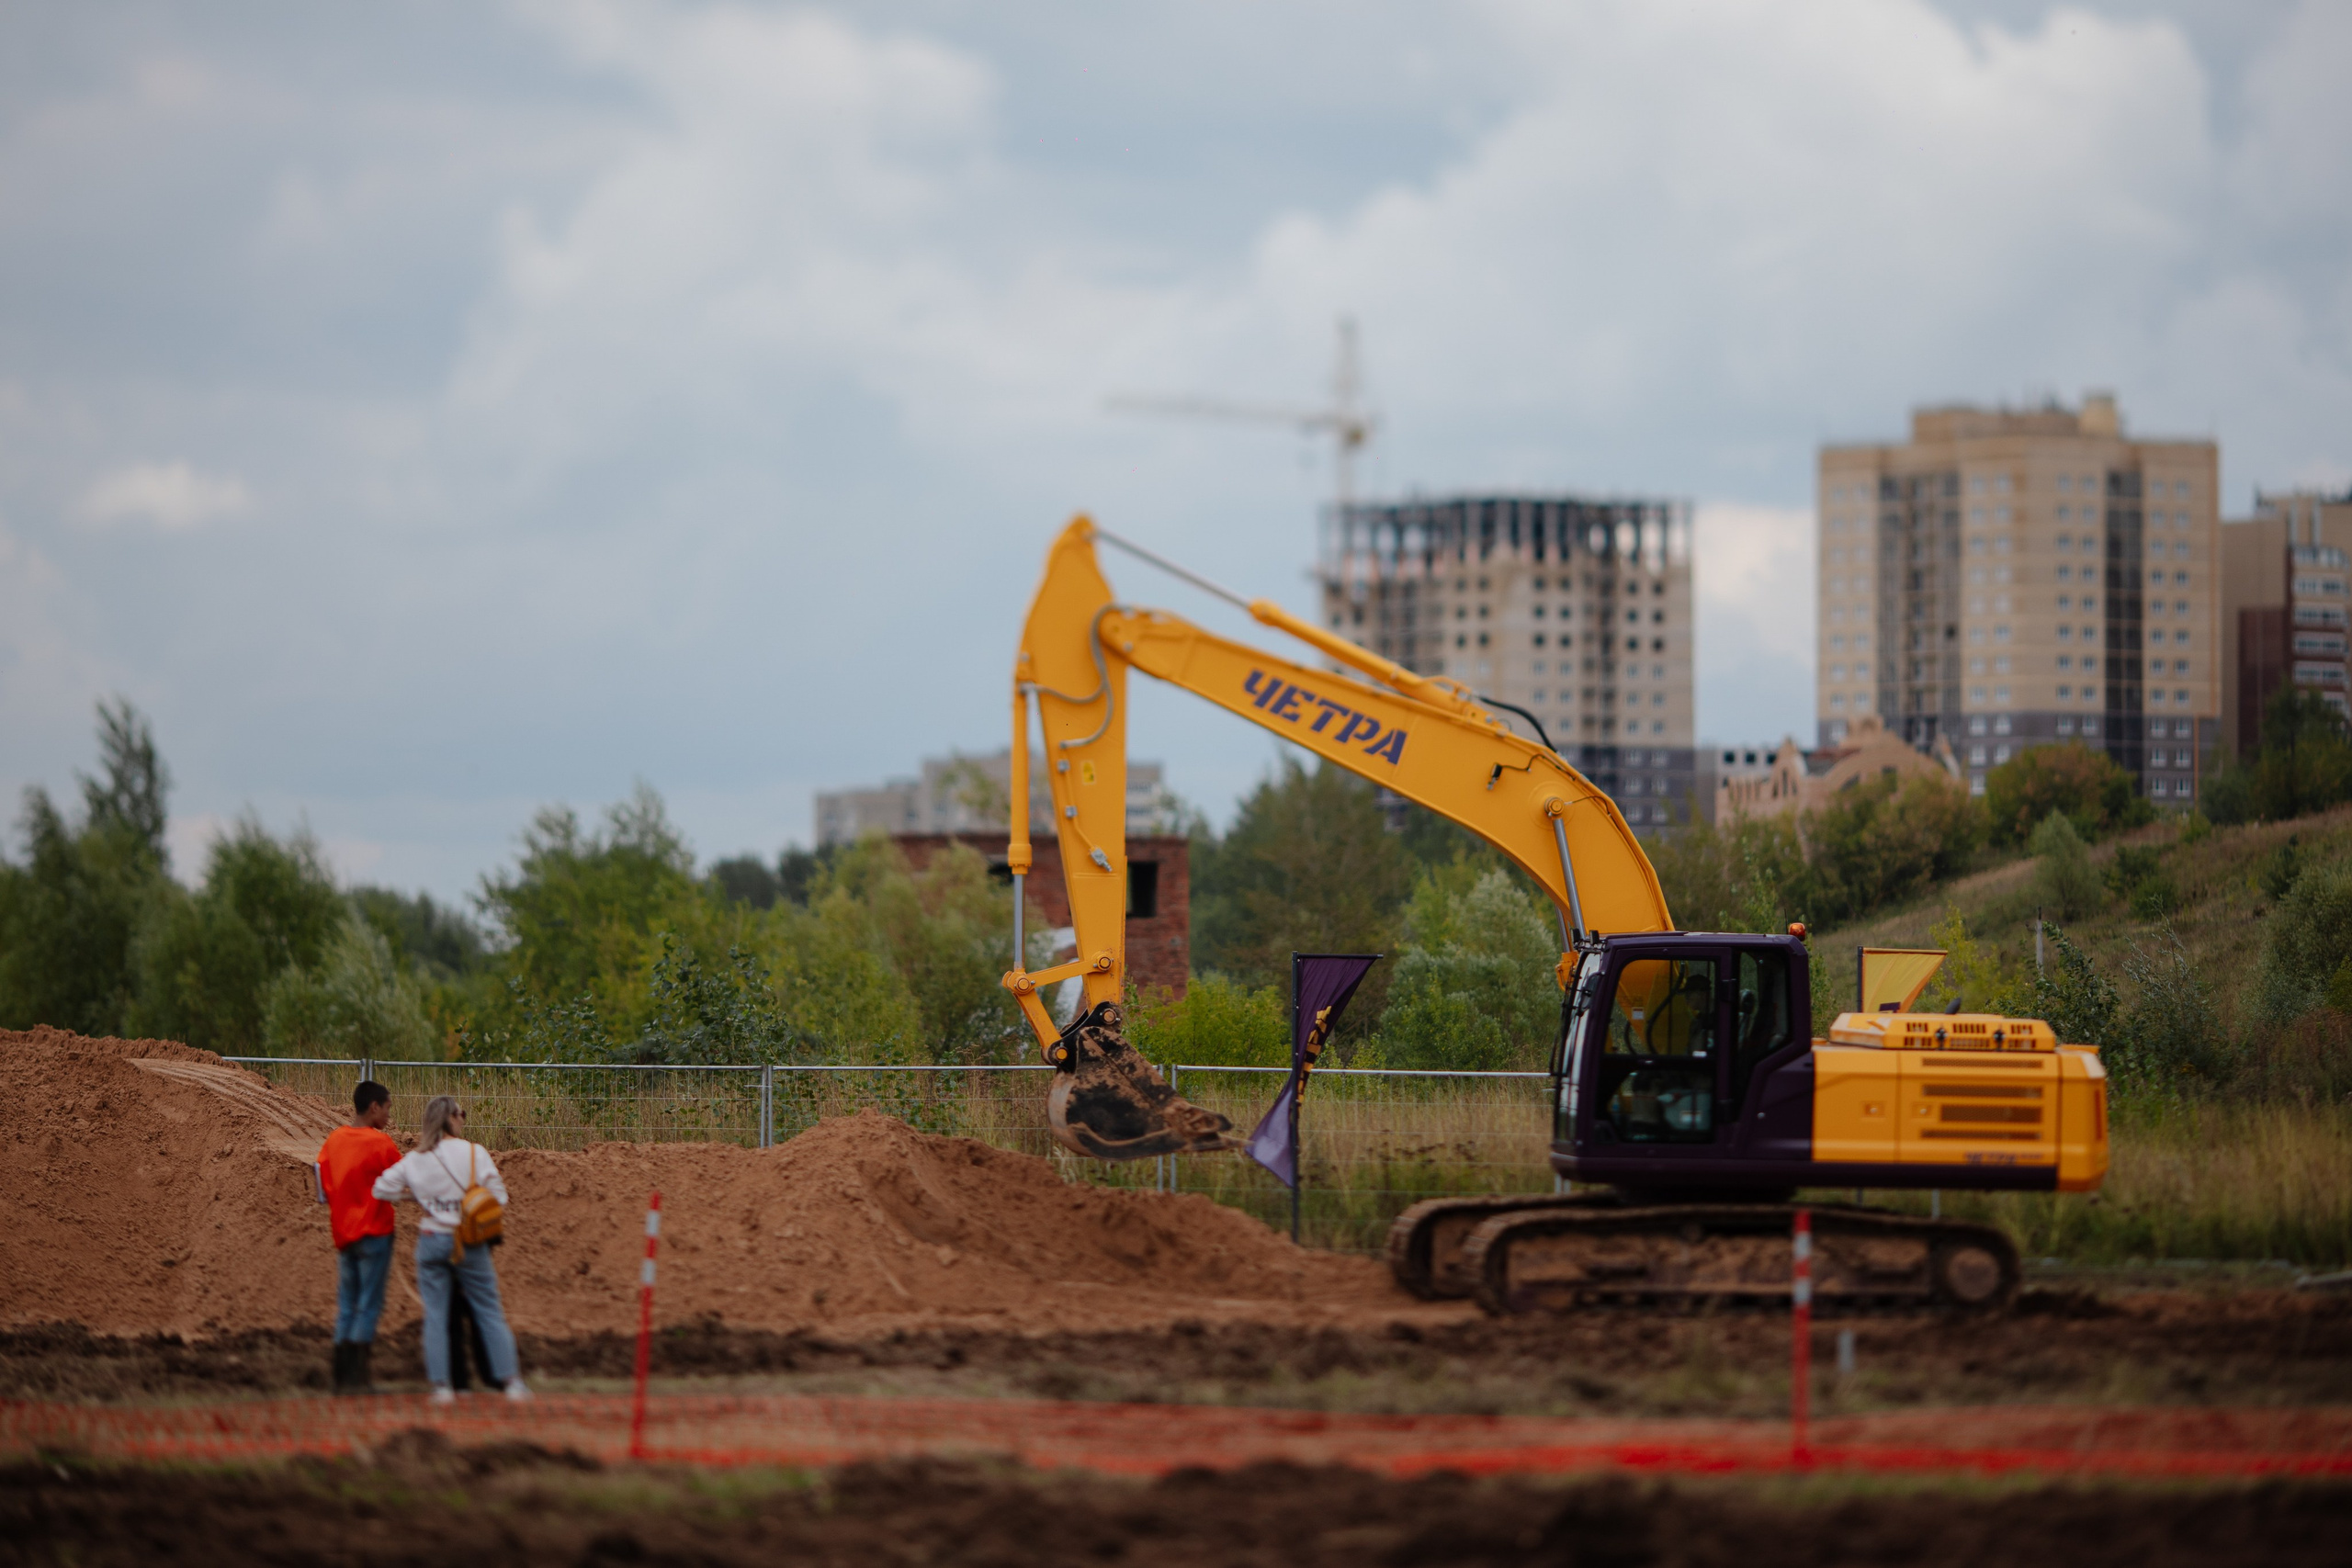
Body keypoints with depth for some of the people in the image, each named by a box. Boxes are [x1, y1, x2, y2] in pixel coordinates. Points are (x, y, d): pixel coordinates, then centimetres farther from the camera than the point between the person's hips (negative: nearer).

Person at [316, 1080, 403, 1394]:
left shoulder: (333, 1140, 5)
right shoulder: (381, 1143, -12)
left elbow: (323, 1189, 8)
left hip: (342, 1233, 6)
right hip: (373, 1232, -6)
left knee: (346, 1306, 11)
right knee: (369, 1306, -2)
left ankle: (342, 1376, 9)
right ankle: (357, 1376, -6)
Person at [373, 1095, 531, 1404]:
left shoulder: (415, 1160, 1)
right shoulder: (474, 1153, -7)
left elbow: (383, 1189, 8)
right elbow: (498, 1195, -5)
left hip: (431, 1241, 2)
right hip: (470, 1244, -2)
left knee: (435, 1315, 7)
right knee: (489, 1312, 6)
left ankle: (440, 1384, 3)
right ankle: (511, 1381, 6)